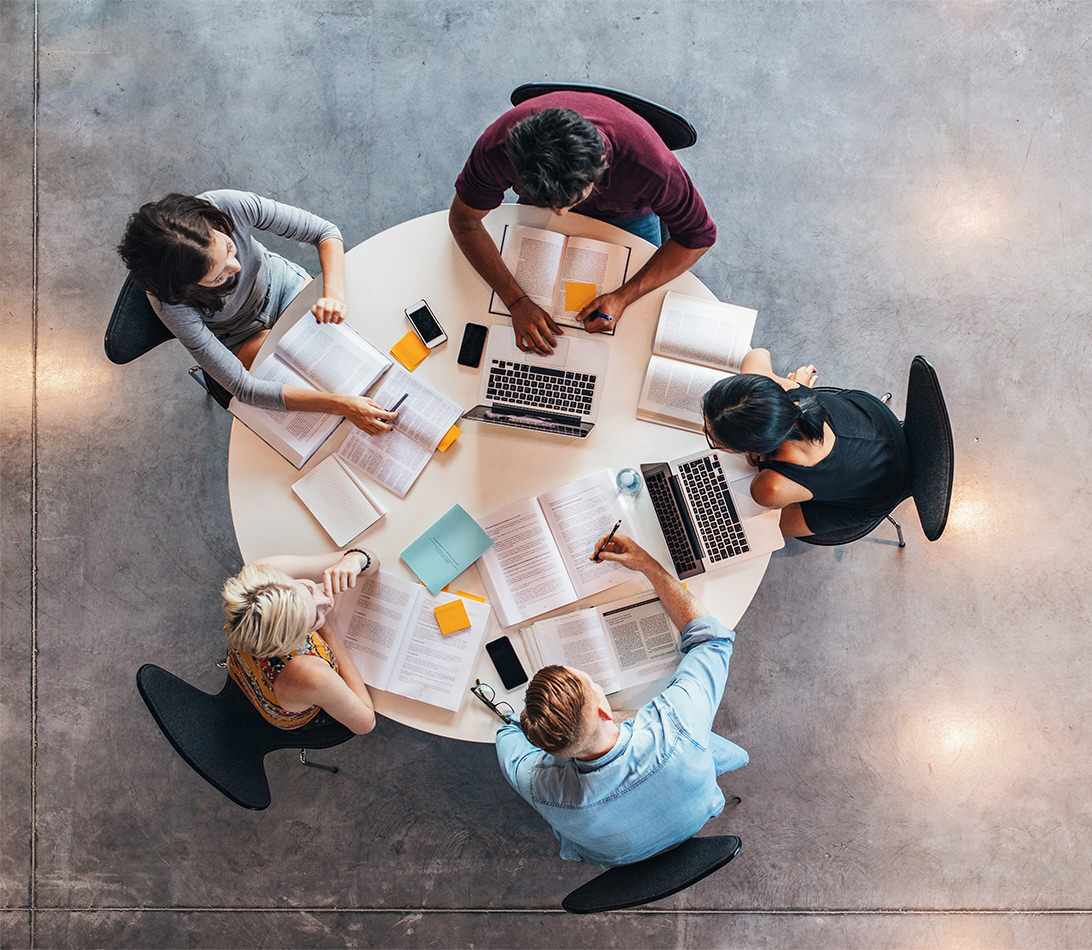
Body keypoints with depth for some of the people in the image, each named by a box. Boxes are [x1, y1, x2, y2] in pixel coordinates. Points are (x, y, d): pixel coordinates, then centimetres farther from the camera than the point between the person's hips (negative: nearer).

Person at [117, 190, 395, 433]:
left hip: (281, 282, 3)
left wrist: (334, 294, -43)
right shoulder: (170, 302, -39)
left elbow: (325, 231, -23)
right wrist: (339, 404, -45)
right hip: (241, 336, -2)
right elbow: (243, 388, -37)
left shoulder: (231, 206, -36)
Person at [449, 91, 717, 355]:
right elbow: (463, 220, -26)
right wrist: (516, 302, -38)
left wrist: (623, 297, -39)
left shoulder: (648, 164, -46)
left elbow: (698, 235, -29)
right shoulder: (498, 148, -43)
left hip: (626, 216, -1)